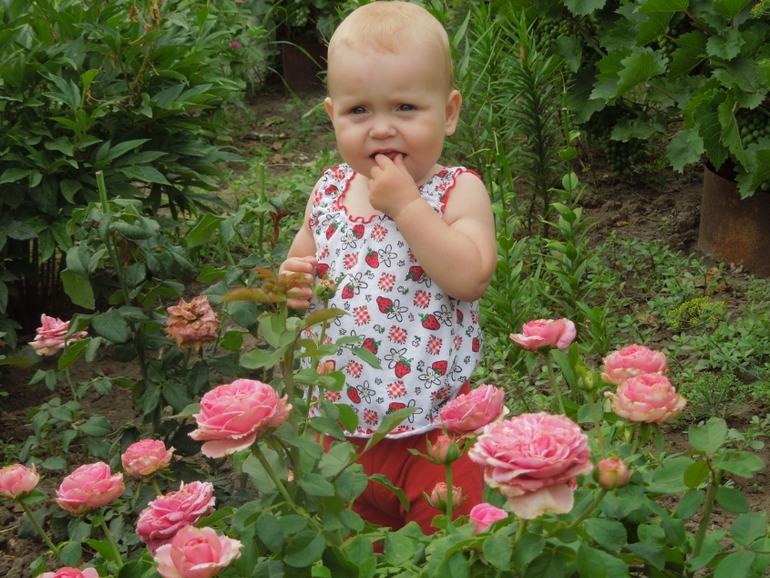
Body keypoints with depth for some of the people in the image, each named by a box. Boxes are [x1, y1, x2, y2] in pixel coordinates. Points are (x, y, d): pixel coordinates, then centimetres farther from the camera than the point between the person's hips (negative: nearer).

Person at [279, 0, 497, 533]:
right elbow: (301, 262, 17)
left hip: (434, 426, -4)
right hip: (342, 420, 5)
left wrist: (405, 204, -25)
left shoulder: (459, 191, -12)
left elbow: (470, 278, -28)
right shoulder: (330, 193, 3)